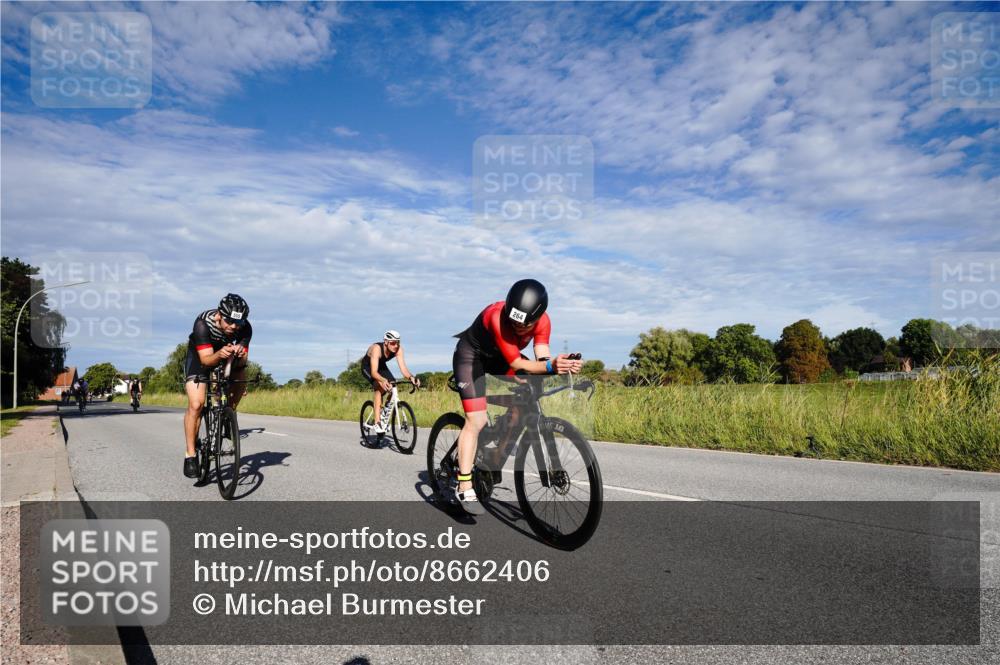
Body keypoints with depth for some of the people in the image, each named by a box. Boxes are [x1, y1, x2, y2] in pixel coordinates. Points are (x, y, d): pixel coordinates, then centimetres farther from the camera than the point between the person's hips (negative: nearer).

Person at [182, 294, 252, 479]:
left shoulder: (245, 328, -27)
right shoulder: (203, 323, -35)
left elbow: (242, 362, -27)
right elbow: (206, 359, -35)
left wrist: (240, 356, -50)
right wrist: (219, 355, -56)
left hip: (227, 358, 4)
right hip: (199, 357, -4)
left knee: (242, 374, -23)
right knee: (196, 404, -18)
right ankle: (190, 454, -8)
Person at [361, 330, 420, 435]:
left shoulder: (398, 349, -26)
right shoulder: (376, 348, -38)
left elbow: (403, 368, -31)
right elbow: (374, 372, -45)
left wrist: (411, 377, -51)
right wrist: (383, 380, -64)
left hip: (382, 365, 5)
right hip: (367, 367, -5)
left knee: (394, 387, -14)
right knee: (380, 387, -29)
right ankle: (377, 421, -26)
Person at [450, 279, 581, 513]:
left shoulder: (542, 321, -23)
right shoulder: (497, 317, -40)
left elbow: (542, 358, -25)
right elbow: (516, 363, -39)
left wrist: (559, 364, -47)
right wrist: (549, 366, -53)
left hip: (499, 358, 6)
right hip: (472, 356, -6)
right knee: (477, 421, -16)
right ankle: (464, 488, -11)